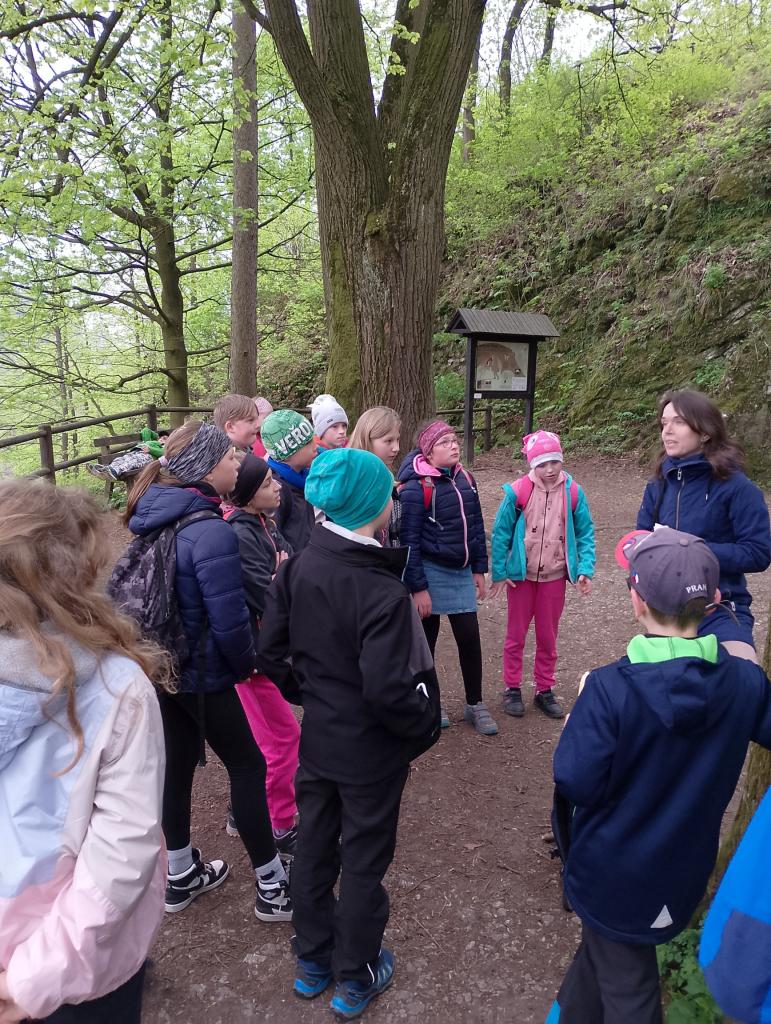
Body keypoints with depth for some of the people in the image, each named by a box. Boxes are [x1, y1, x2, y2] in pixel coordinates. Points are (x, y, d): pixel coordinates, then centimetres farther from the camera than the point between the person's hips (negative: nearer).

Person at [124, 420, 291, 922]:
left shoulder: (154, 515, 2)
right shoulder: (211, 531, -25)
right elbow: (230, 620, -26)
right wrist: (247, 665, -7)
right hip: (202, 675, -8)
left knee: (177, 764, 20)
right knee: (248, 767, 7)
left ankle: (182, 876, 39)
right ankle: (272, 887, 21)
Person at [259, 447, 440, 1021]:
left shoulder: (300, 565, -8)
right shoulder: (381, 592, -29)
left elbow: (271, 650, -2)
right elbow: (388, 691, -30)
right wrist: (426, 727, -11)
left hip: (317, 741, 6)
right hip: (372, 752, -6)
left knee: (315, 847, 22)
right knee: (364, 863, 15)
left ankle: (313, 962, 45)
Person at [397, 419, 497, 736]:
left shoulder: (465, 479, 4)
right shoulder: (417, 487, -15)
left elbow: (476, 526, 11)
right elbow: (409, 540, -15)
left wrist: (478, 570, 9)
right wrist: (418, 588, -16)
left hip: (461, 572, 5)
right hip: (430, 572, -5)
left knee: (469, 637, 7)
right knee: (427, 639, 10)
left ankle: (474, 705, 23)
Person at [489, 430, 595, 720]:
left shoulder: (573, 492, -8)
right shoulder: (517, 492, -14)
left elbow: (585, 533, 0)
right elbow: (501, 533, -7)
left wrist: (585, 569, -9)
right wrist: (499, 573, -7)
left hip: (555, 576, 2)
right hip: (521, 575, -2)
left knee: (548, 636, 14)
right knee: (516, 634, 12)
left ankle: (545, 690, 29)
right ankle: (512, 688, 26)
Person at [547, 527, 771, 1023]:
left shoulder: (610, 689, -31)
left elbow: (576, 784, -25)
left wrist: (584, 719, -8)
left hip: (615, 871, -4)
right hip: (684, 868, 4)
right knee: (603, 943, 30)